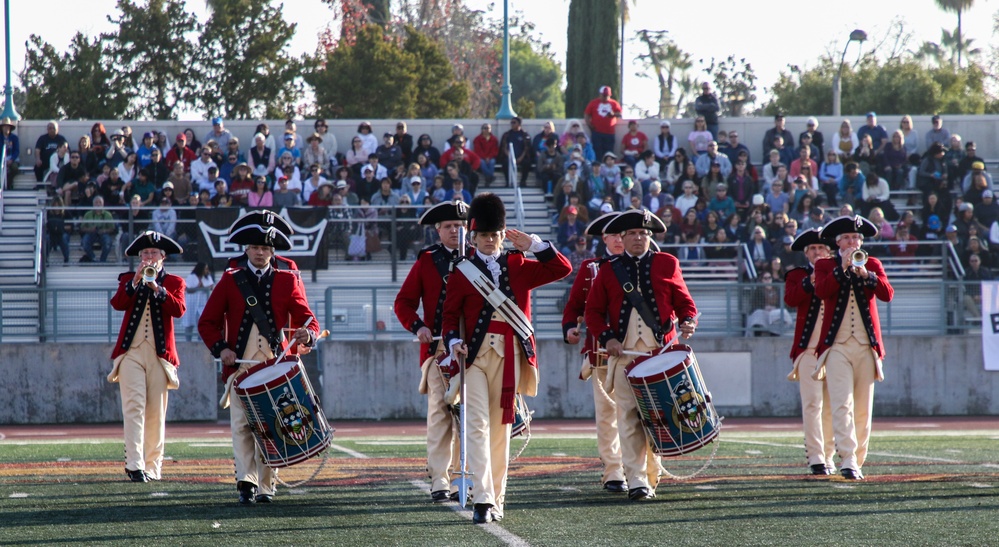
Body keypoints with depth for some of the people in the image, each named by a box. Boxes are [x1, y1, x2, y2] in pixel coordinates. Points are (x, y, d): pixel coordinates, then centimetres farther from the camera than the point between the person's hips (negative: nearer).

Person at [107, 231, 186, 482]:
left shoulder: (174, 282, 10)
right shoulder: (128, 279, 13)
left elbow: (179, 309, -8)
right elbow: (117, 303, -6)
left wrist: (157, 289, -19)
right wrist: (135, 283, -17)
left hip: (160, 353, 1)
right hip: (131, 351, -1)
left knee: (156, 413, 3)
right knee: (134, 407, -13)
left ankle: (152, 466, 10)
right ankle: (134, 465, -20)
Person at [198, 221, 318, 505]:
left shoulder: (288, 281, 10)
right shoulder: (230, 281, 9)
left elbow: (307, 319, 7)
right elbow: (207, 322, 8)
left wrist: (307, 334, -17)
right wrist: (220, 348, -9)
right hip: (239, 366, 0)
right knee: (242, 425, -11)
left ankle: (266, 485, 7)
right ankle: (247, 482, -16)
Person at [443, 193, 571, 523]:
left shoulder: (519, 266, 10)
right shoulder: (462, 272, 4)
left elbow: (562, 269, 5)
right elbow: (451, 313, 3)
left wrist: (533, 245, -2)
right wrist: (453, 341, -14)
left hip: (509, 356, 2)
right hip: (474, 356, -2)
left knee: (501, 428, 8)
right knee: (478, 425, -12)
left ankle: (497, 499, 15)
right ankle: (482, 500, -17)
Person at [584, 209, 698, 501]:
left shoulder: (667, 264, 10)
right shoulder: (608, 270, 9)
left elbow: (684, 301, 12)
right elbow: (593, 311, 9)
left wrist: (688, 321, -10)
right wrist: (607, 338, -8)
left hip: (660, 351, 1)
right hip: (624, 353, -1)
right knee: (629, 418, -7)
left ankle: (651, 472, 19)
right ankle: (636, 480, -9)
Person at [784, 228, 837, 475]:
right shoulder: (797, 276, 9)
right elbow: (790, 299, -10)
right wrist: (811, 280, -19)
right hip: (809, 349, -3)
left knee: (832, 406, 5)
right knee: (812, 404, -11)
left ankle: (828, 456, 11)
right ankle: (816, 458, -15)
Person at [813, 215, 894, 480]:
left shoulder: (872, 265, 12)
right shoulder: (824, 265, 8)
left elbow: (887, 294, -4)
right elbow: (821, 291, -11)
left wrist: (866, 274, -18)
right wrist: (842, 268, -16)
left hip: (866, 346, 2)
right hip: (837, 346, -2)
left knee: (863, 408, 4)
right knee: (842, 404, -14)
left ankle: (858, 460, 12)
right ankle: (847, 461, -21)